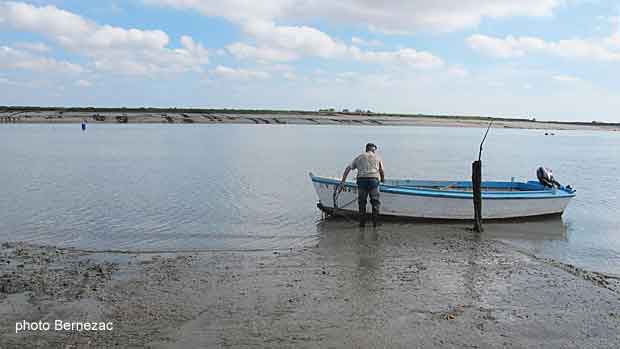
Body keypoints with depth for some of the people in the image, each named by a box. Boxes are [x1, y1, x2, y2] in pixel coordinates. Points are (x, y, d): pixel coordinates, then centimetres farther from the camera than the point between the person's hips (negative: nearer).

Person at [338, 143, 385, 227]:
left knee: (362, 202, 11)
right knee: (375, 202, 10)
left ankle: (362, 223, 10)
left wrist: (342, 182, 10)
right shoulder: (377, 157, 17)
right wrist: (383, 180, 34)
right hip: (373, 180, -1)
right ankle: (375, 221, 6)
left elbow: (348, 168, 11)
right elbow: (382, 172, 14)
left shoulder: (359, 157, 20)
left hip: (362, 180, 1)